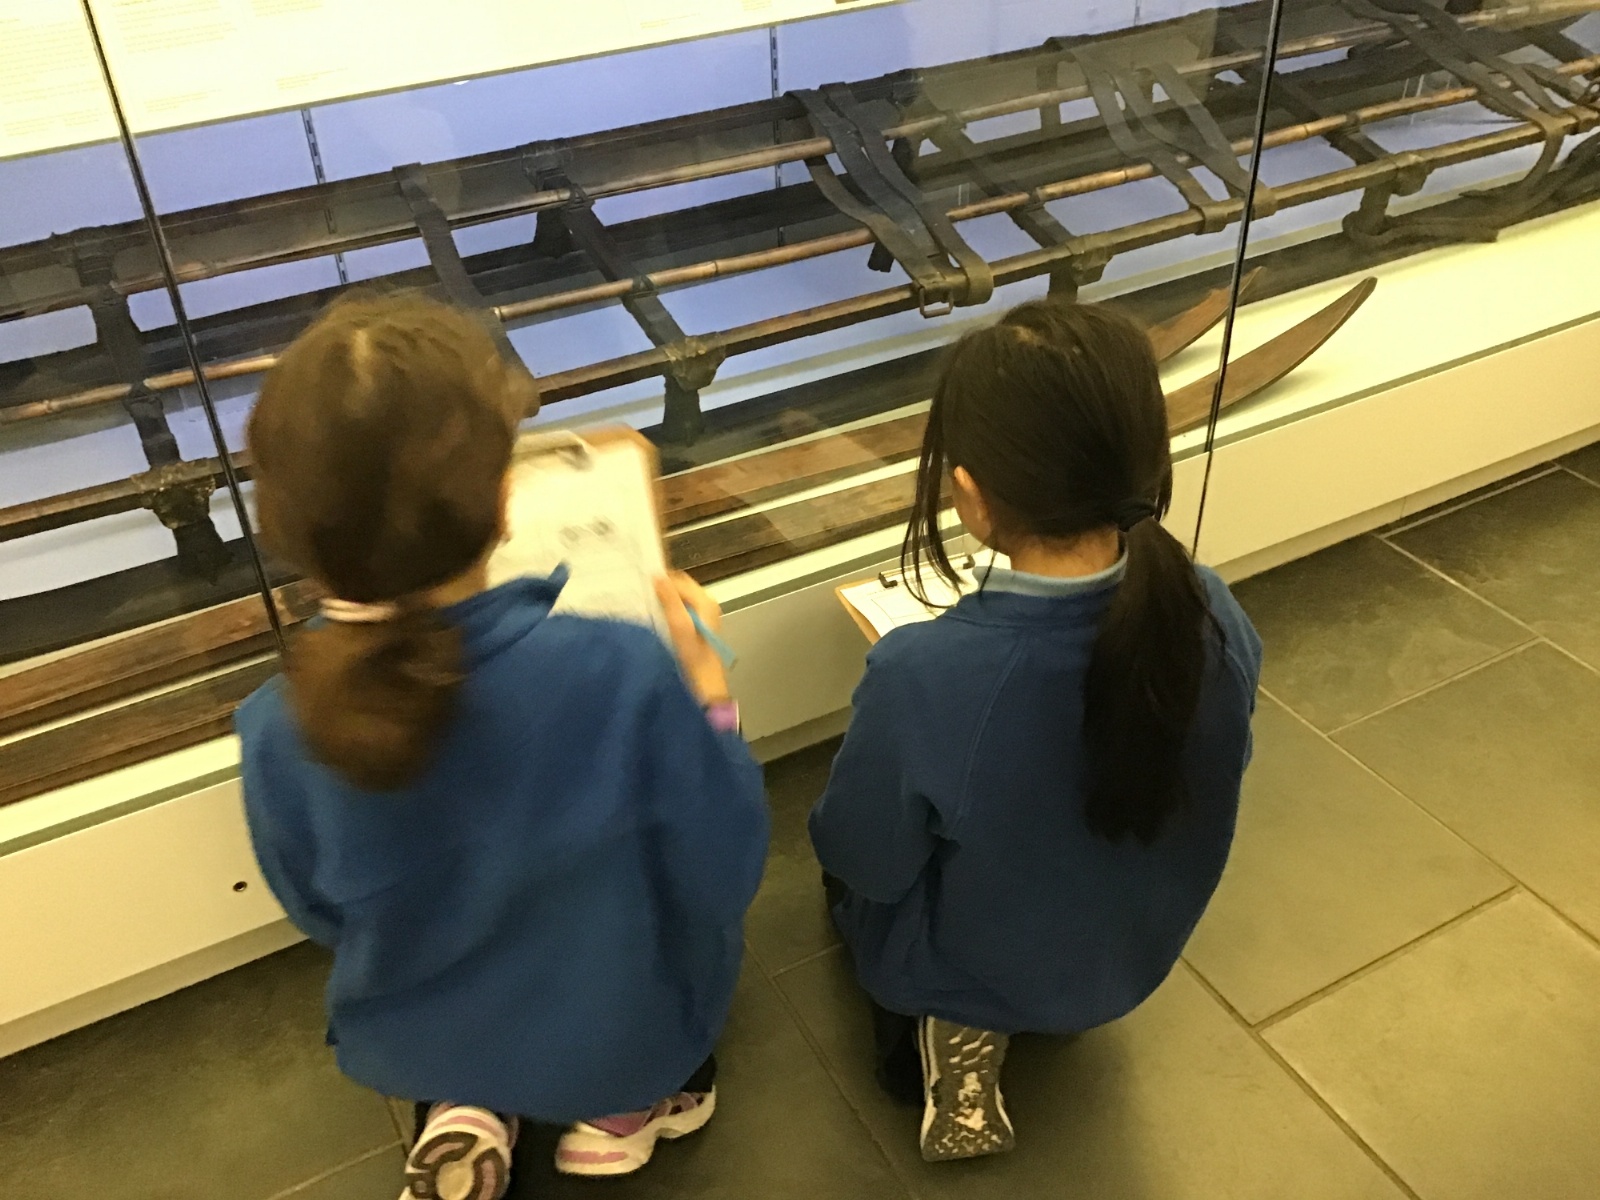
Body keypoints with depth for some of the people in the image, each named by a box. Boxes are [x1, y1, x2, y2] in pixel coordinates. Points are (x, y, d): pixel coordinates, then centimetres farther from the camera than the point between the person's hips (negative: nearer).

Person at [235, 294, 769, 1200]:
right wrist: (707, 697, -11)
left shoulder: (278, 729, -27)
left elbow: (324, 917, -7)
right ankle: (639, 1101, 19)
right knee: (692, 899, 30)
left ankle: (467, 1110, 17)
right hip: (620, 1039, -1)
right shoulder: (624, 676, -37)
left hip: (409, 1051, 2)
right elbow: (725, 881, -20)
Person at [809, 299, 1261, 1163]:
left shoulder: (921, 676, -39)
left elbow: (866, 864, -20)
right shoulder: (1217, 616, -24)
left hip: (976, 974, -5)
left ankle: (948, 1033, 8)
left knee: (846, 859, 28)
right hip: (1136, 959, 5)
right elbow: (1195, 787, -4)